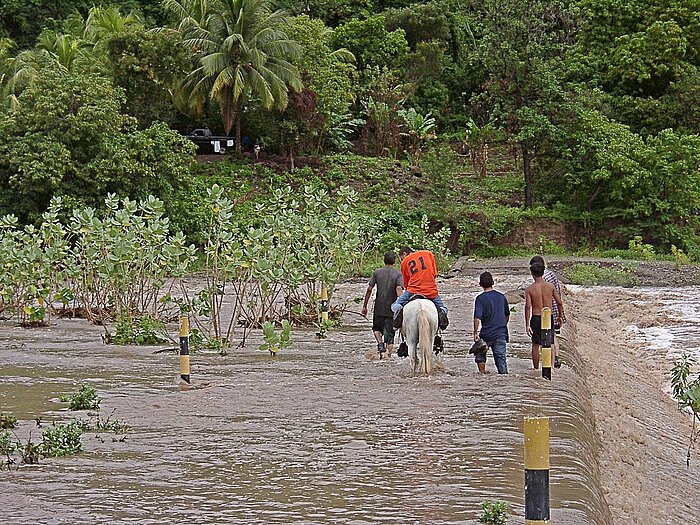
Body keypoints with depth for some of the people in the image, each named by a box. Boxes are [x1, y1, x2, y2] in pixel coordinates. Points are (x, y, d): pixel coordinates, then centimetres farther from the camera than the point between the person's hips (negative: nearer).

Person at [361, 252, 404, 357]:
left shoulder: (377, 272, 2)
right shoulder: (398, 274, -3)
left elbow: (369, 289, -1)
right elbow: (399, 289, -18)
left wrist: (364, 306, 5)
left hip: (378, 308, 1)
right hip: (392, 309, -1)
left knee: (377, 328, 22)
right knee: (390, 333, 8)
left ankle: (380, 342, -4)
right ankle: (389, 354, 3)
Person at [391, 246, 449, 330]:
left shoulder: (404, 262, 11)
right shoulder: (428, 253, 13)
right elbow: (434, 274, 12)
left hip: (413, 291, -1)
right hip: (431, 291, 1)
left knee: (395, 306, 16)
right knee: (443, 308, 22)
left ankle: (398, 310, -21)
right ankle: (441, 312, -16)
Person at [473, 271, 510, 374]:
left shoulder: (480, 298, -8)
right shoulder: (501, 297, 7)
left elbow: (477, 318, -16)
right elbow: (507, 315, 19)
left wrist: (476, 333, -9)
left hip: (487, 333, -3)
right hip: (501, 333, 3)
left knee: (480, 354, 19)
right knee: (501, 357, 5)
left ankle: (482, 373, 19)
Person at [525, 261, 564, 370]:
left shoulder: (529, 289, -7)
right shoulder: (550, 286, -2)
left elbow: (528, 307, -14)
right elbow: (559, 303, 0)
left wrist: (527, 325, -13)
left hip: (536, 318, -1)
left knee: (536, 345, 12)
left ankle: (536, 369, 19)